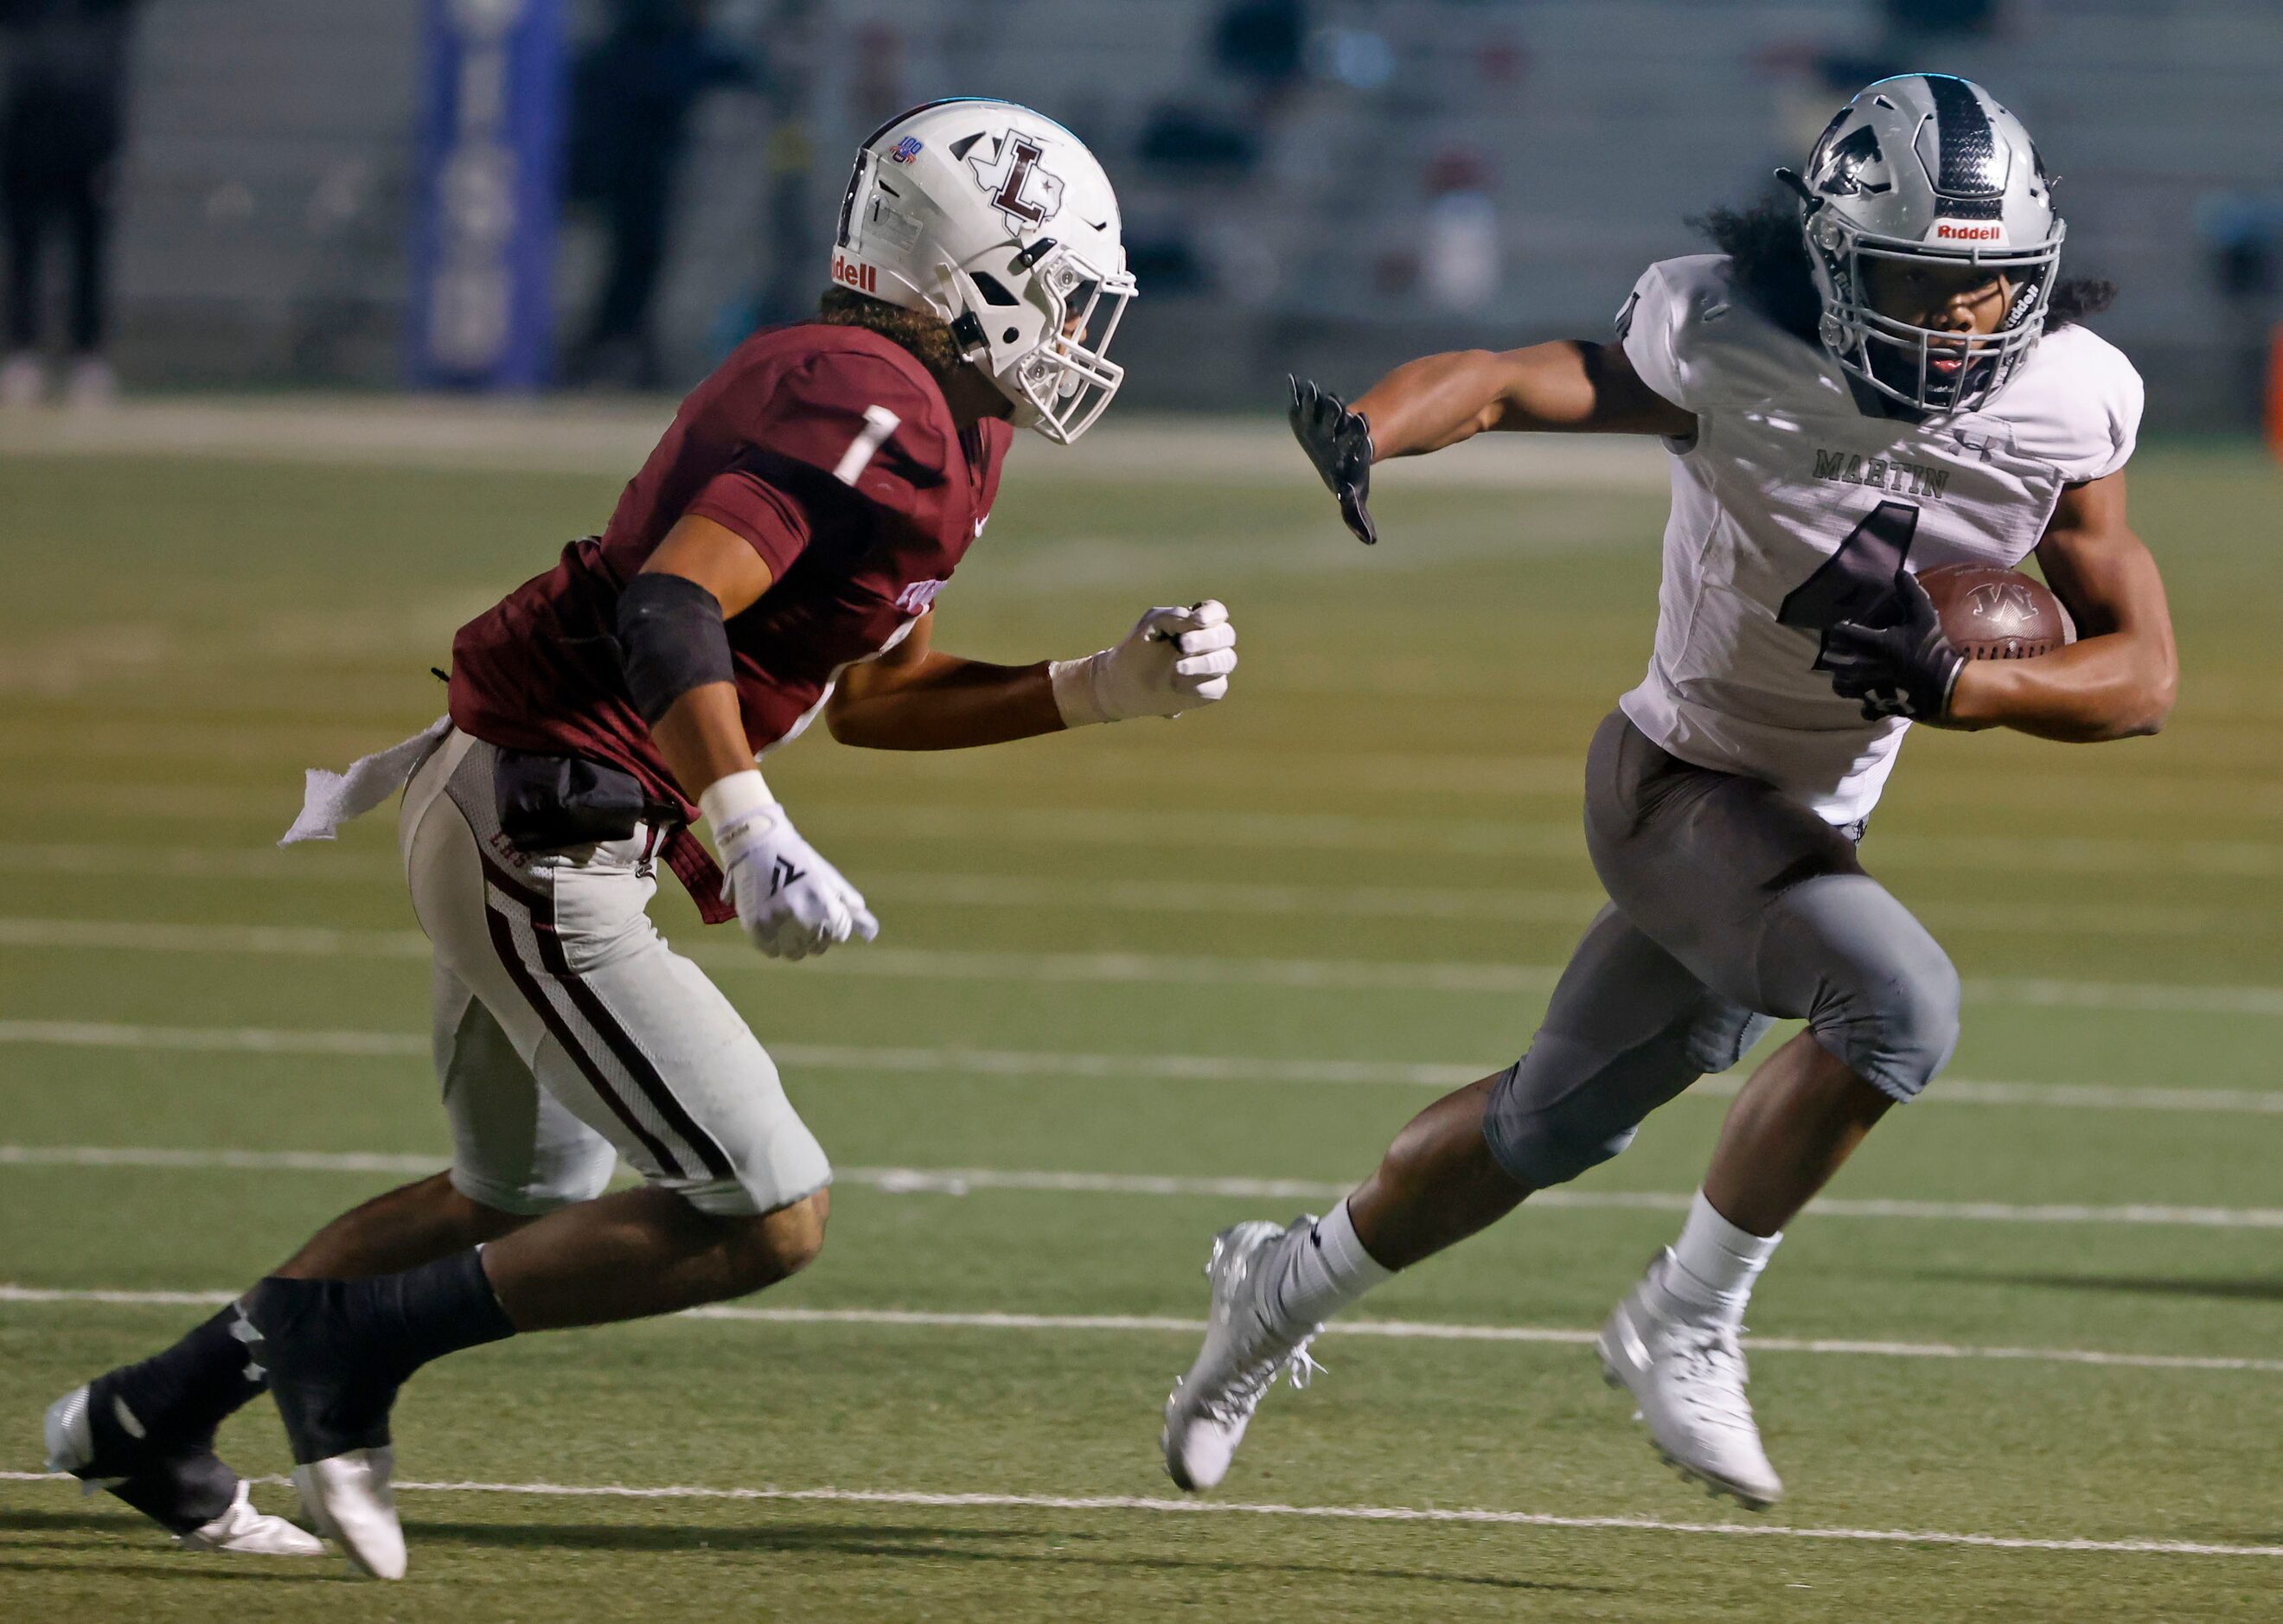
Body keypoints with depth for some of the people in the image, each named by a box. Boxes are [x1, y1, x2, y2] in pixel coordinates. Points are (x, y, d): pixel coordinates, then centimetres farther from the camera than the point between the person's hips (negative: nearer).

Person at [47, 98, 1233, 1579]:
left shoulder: (921, 420, 13)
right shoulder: (875, 412, -19)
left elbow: (870, 695, 22)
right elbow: (669, 611, -31)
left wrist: (1109, 689, 14)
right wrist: (754, 842, -37)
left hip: (502, 807, 11)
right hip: (544, 843, -11)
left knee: (525, 1203, 27)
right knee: (767, 1217, -9)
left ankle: (149, 1416, 31)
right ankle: (352, 1339, -3)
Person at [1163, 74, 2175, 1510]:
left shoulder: (2063, 408, -15)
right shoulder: (1733, 344, -25)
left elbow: (2146, 675, -12)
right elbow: (1510, 381, -23)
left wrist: (1953, 684, -30)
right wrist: (1366, 430, -45)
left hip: (1817, 822, 5)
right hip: (1682, 787, -5)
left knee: (1558, 1124, 20)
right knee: (1899, 1002, -29)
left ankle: (1291, 1286, 45)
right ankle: (1688, 1325, -10)